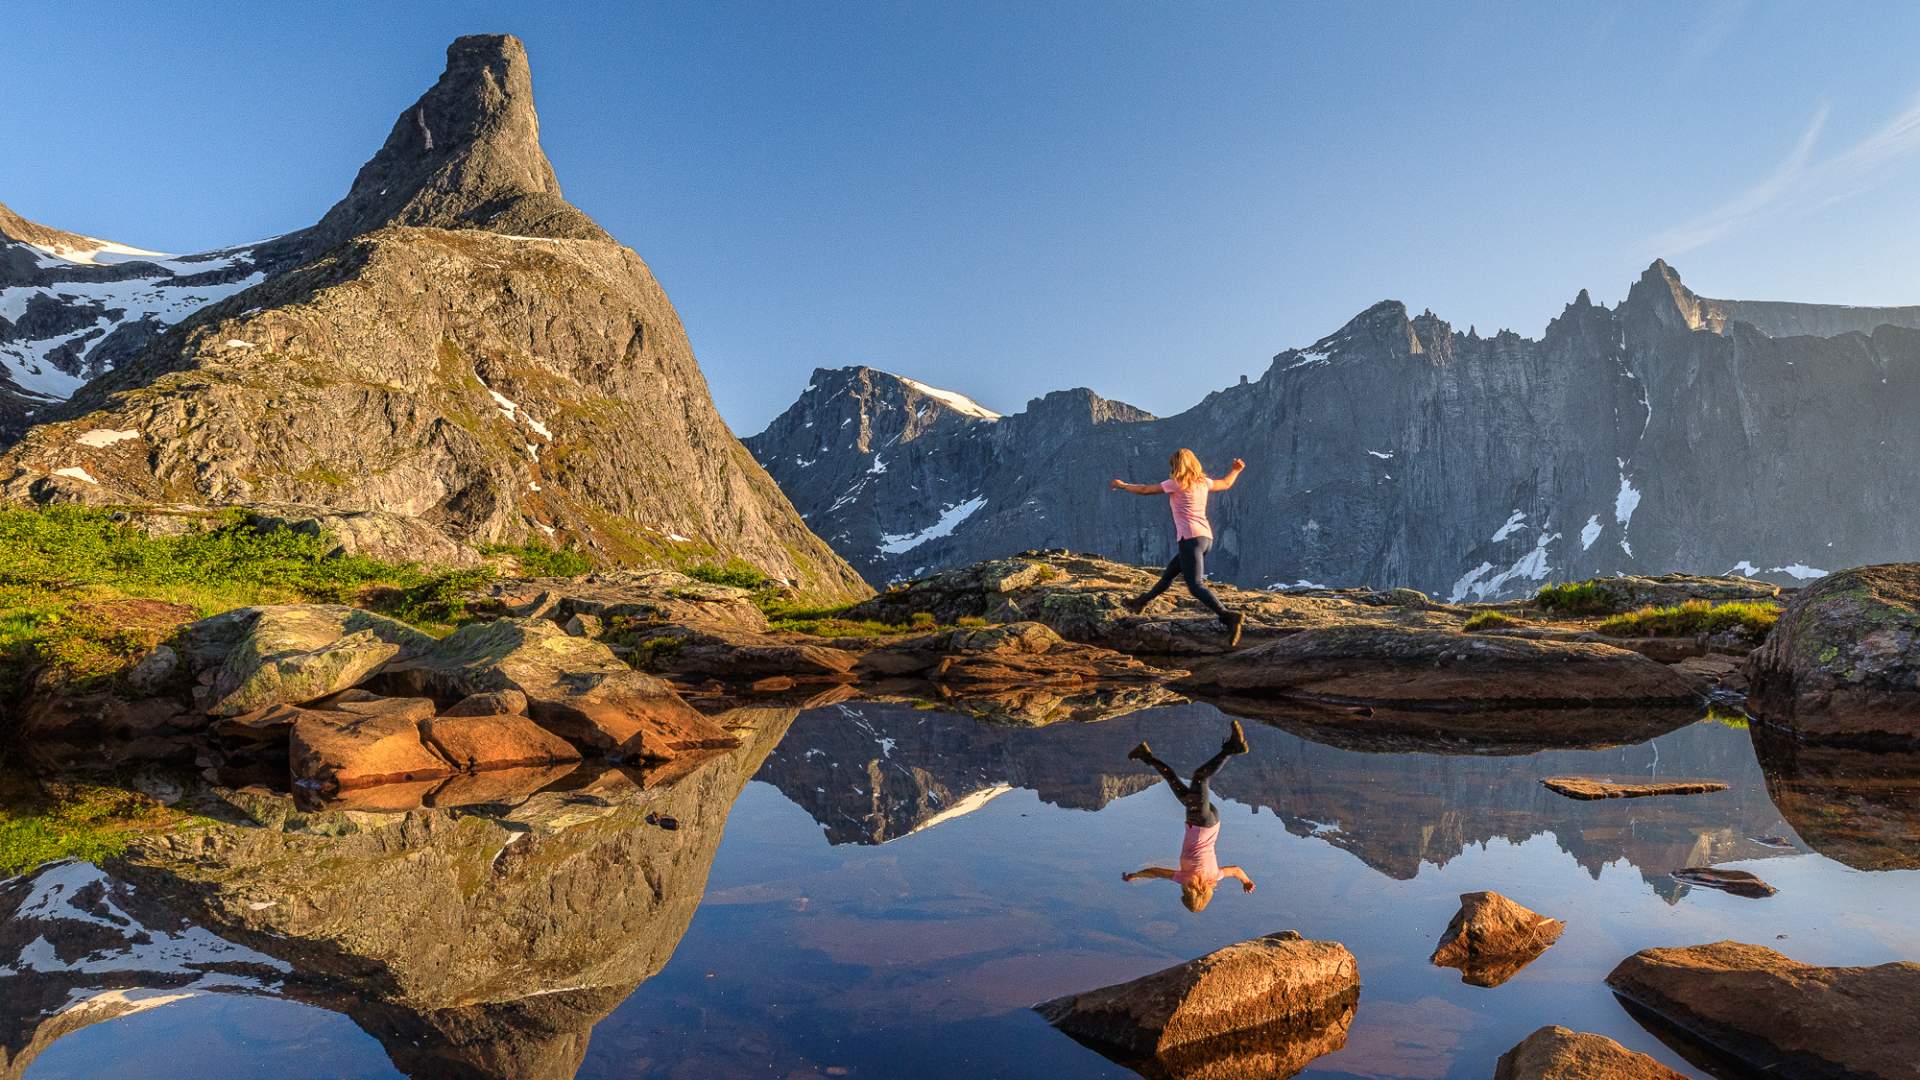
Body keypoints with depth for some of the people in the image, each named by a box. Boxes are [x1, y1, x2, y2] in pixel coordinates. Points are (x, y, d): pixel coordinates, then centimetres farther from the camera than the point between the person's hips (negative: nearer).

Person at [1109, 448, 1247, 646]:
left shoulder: (1176, 483, -4)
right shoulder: (1203, 482, 13)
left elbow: (1144, 490, 4)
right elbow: (1226, 483, 31)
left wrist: (1122, 485, 20)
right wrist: (1235, 470, 51)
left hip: (1191, 538, -8)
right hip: (1207, 538, 8)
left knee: (1196, 586, -14)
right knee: (1170, 572, 23)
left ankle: (1229, 617, -29)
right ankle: (1142, 603, 39)